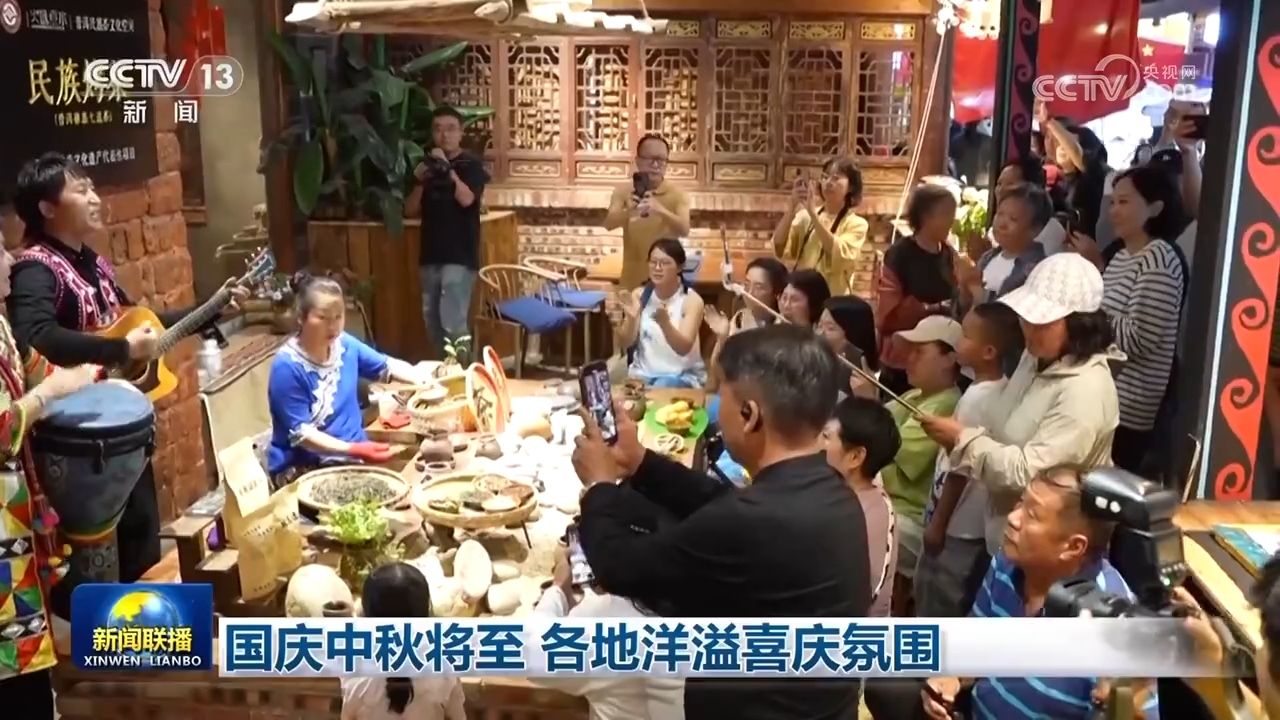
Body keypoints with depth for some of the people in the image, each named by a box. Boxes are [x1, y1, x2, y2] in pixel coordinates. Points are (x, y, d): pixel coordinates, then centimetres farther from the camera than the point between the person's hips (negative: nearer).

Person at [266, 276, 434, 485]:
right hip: (302, 470, -7)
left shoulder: (345, 345, 2)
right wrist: (353, 450, -29)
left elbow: (387, 366, 17)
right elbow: (301, 434, -18)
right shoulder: (287, 366, -17)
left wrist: (422, 379, -3)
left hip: (354, 456, 7)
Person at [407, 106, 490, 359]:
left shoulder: (471, 164, -2)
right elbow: (412, 208, 10)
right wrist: (420, 182, -5)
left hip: (460, 256, -6)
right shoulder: (428, 164, 14)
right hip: (431, 254, 6)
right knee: (432, 320, 12)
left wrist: (448, 168, -23)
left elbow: (467, 199, -19)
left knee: (452, 322, -14)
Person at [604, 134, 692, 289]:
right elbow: (609, 224, -17)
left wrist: (660, 210, -41)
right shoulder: (623, 191, -1)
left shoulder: (677, 194, -5)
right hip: (632, 280, 1)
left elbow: (684, 230, -22)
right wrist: (628, 212, -39)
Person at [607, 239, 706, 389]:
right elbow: (625, 343, -5)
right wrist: (631, 318, -26)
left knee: (662, 388, -33)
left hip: (683, 376, -2)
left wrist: (664, 323, -39)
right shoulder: (639, 295, 3)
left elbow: (684, 348, -20)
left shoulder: (692, 300, -7)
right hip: (643, 373, 3)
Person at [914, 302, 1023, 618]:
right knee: (958, 605, 19)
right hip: (974, 520, 9)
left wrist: (937, 522, -13)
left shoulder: (976, 399, -24)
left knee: (936, 605, 5)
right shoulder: (1000, 390, 2)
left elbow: (960, 469, -21)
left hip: (958, 524, -9)